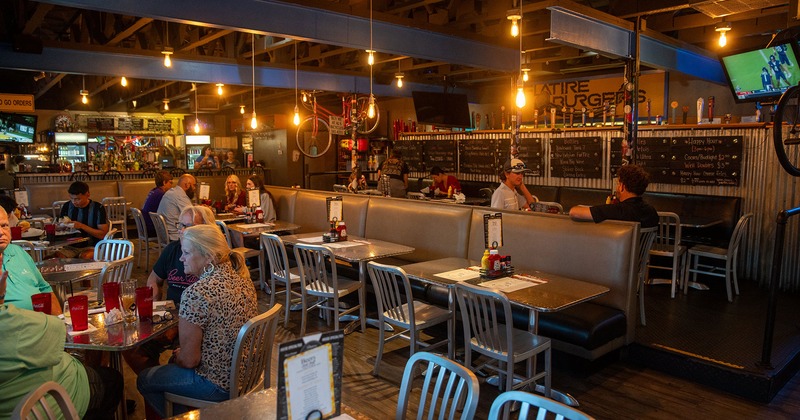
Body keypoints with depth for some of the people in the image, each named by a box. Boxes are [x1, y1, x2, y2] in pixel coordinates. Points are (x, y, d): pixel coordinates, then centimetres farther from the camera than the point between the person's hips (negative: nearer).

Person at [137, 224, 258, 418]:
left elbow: (189, 360, -19)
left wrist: (177, 356, 3)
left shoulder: (196, 293, -26)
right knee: (175, 360, 31)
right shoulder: (241, 276, -1)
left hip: (220, 384, -8)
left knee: (144, 380, 15)